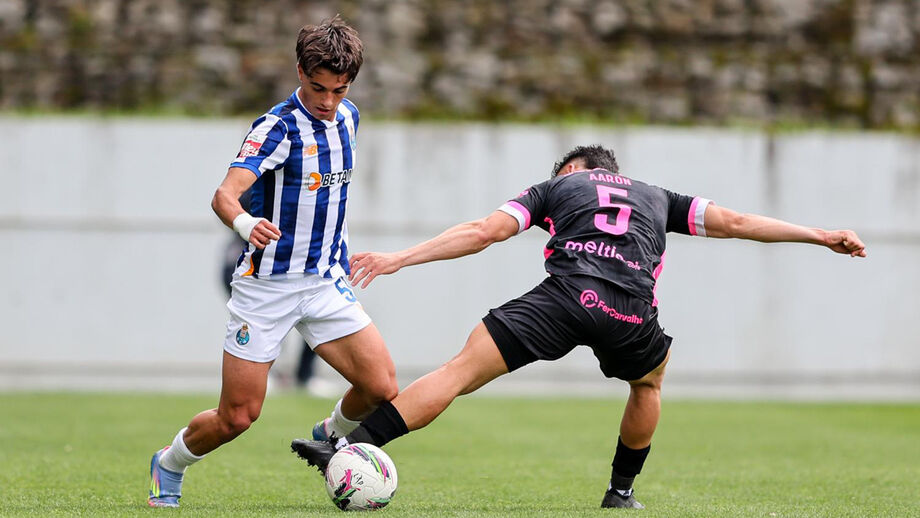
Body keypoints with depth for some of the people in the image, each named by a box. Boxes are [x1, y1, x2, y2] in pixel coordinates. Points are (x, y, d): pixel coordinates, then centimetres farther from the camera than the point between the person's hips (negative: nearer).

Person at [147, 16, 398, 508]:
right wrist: (245, 223, -52)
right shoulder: (278, 126, -17)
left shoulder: (347, 117, 5)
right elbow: (224, 195, -31)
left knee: (382, 388, -10)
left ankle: (329, 439, 22)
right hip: (266, 283, -5)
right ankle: (169, 465, 27)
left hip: (326, 281, 5)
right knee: (237, 416, -4)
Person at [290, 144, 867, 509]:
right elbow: (733, 222, 32)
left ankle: (350, 446, -19)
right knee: (650, 382, 36)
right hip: (631, 316, 2)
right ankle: (622, 490, 38)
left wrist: (399, 259, 13)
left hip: (565, 295, -2)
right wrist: (822, 235, 39)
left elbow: (484, 231, 16)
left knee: (462, 370, -8)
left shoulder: (557, 187, 28)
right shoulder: (658, 199, 35)